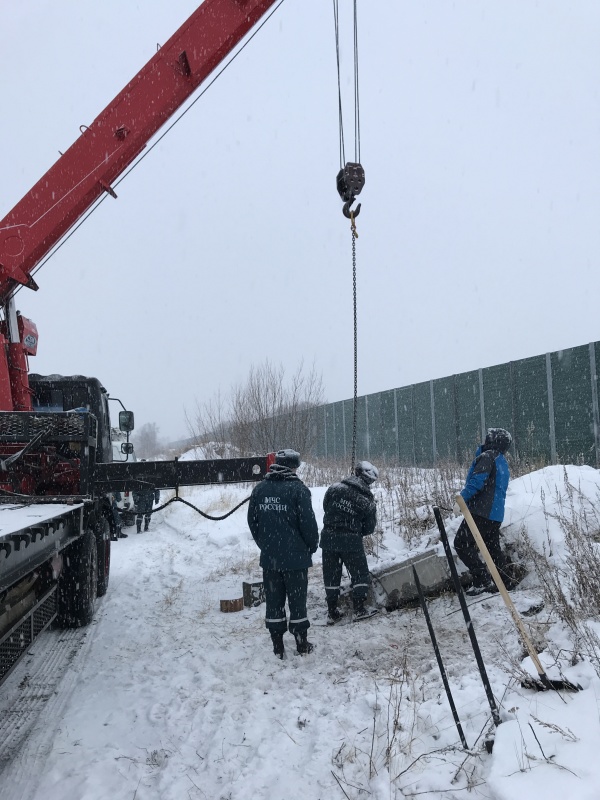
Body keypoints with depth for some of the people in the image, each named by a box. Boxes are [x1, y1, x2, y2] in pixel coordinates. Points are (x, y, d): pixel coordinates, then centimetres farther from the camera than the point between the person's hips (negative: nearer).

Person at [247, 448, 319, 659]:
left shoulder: (259, 489, 2)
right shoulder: (298, 489, -14)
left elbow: (252, 522, 8)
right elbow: (308, 523, -14)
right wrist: (312, 546, 4)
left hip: (269, 557, 4)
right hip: (296, 557, -4)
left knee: (274, 601, 12)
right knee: (297, 601, 8)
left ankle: (277, 646, 20)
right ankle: (302, 645, 19)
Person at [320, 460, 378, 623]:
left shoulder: (334, 488, -6)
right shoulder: (368, 502, -8)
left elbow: (325, 507, 7)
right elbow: (369, 528, 0)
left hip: (329, 537, 3)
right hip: (351, 541, -2)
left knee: (331, 575, 13)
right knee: (360, 574, 14)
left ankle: (332, 612, 17)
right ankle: (359, 609, 12)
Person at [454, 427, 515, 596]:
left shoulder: (487, 457, -8)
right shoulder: (503, 463, 22)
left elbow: (477, 481, -20)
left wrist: (461, 499, -19)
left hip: (482, 511, -10)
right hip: (496, 514, 10)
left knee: (462, 543, -7)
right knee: (493, 548, 18)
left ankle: (483, 581, -11)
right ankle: (505, 581, 21)